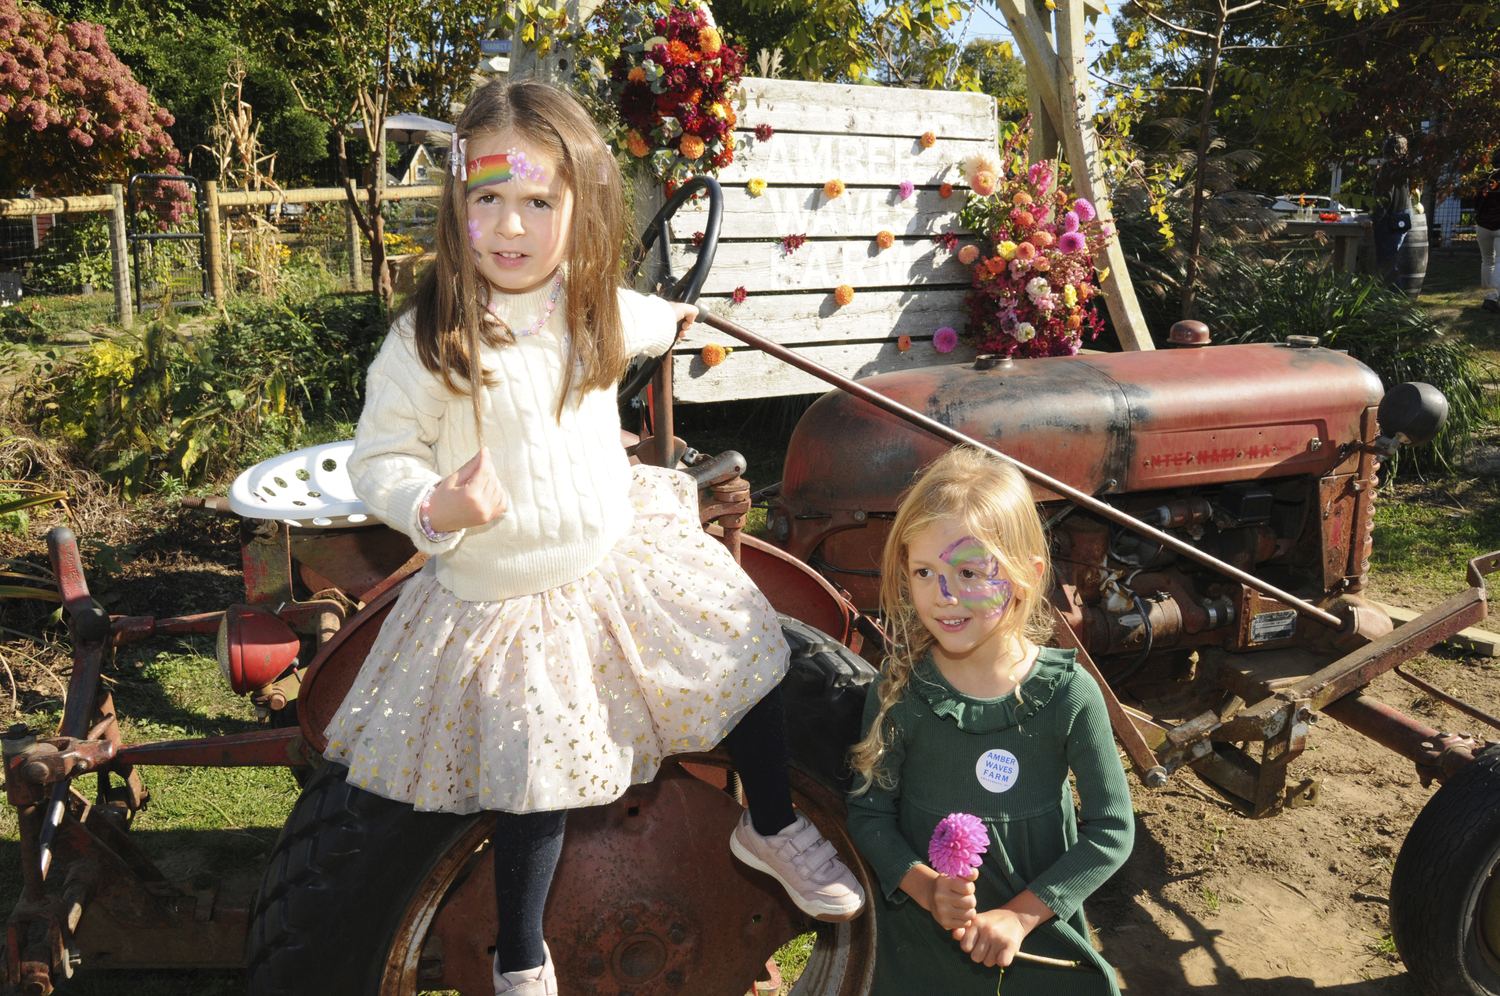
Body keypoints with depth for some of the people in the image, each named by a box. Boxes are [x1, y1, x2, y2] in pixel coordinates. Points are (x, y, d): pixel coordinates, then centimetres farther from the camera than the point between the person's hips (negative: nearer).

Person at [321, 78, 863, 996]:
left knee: (750, 658, 10)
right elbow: (377, 460, -12)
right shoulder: (426, 344, -20)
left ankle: (772, 827, 39)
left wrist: (672, 317, 43)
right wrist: (436, 509, -33)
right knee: (538, 792, 3)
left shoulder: (589, 306, -4)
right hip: (506, 601, -5)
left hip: (622, 553, 5)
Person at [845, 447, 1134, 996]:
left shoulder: (1069, 693, -16)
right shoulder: (899, 690, -14)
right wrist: (926, 887, -21)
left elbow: (1112, 830, -10)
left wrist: (1021, 913, -16)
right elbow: (868, 811, -6)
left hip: (1039, 937, 0)